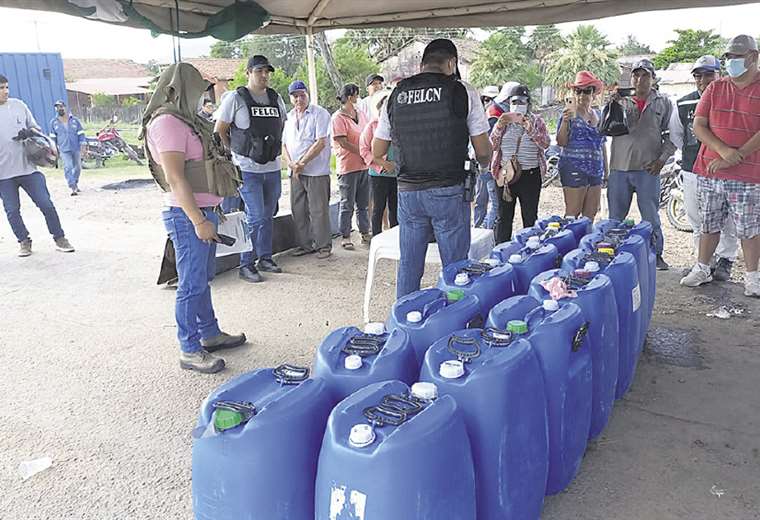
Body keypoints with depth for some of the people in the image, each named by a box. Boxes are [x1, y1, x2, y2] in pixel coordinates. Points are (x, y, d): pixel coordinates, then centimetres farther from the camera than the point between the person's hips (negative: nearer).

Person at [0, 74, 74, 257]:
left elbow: (34, 127, 15)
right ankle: (24, 242, 21)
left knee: (46, 204, 0)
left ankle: (60, 239, 11)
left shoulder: (18, 105, 5)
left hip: (28, 166, 1)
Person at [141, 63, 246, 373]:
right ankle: (190, 350, 6)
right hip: (187, 216, -10)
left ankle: (210, 334, 30)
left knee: (203, 278, 18)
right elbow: (174, 177, -21)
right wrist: (198, 220, -23)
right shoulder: (167, 123, -14)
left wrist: (210, 210, 21)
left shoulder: (184, 121, 17)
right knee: (192, 284, -4)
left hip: (202, 211, 10)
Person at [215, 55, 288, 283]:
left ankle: (265, 258, 26)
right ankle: (246, 265, 2)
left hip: (272, 168, 6)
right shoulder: (236, 99, -5)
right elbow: (219, 130, 0)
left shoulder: (276, 98, 11)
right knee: (255, 217, -9)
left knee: (268, 216, 13)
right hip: (248, 169, -6)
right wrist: (235, 152, -1)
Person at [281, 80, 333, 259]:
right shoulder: (288, 117, 15)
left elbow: (321, 143, -13)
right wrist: (291, 164, -4)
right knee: (298, 210, 8)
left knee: (318, 210, -3)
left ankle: (324, 246, 7)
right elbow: (283, 144, 15)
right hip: (295, 172, 6)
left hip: (316, 171, -6)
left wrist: (301, 163, -15)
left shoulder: (320, 114, -4)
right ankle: (305, 244, 19)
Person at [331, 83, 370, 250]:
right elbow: (343, 142, -16)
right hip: (348, 166, -7)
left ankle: (365, 233, 23)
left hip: (364, 165, 7)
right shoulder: (338, 118, -11)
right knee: (347, 204, 1)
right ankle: (345, 237, 10)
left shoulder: (360, 113, 12)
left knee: (363, 203, 13)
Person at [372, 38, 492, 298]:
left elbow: (377, 152, 11)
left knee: (408, 265, 13)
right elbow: (483, 150, -1)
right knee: (455, 267, 5)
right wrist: (483, 165, 20)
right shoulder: (463, 92, -4)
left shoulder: (396, 95, 7)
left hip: (407, 191, 4)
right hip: (449, 191, -4)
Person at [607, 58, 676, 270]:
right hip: (619, 167, 1)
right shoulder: (621, 101, 9)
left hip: (648, 169, -1)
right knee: (616, 216, 8)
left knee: (651, 216, 3)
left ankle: (656, 254, 14)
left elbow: (671, 134, 7)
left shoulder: (663, 103, 8)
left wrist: (662, 159, -4)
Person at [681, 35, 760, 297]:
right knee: (709, 225, 13)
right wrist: (722, 150, -14)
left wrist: (736, 157, -16)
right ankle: (701, 269, 25)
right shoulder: (715, 88, 8)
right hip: (709, 171, 3)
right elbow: (698, 125, 0)